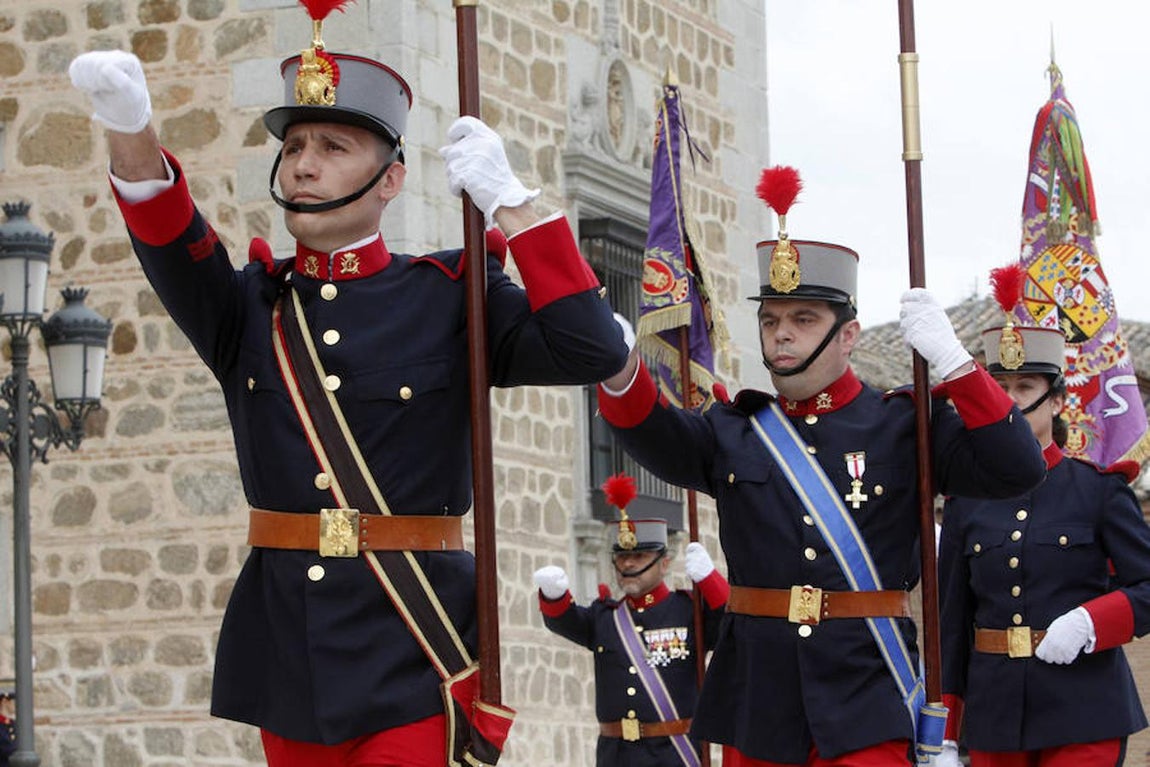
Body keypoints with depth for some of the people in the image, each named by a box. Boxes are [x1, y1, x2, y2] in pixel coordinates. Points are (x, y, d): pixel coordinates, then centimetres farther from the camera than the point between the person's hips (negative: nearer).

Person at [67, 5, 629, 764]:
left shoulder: (449, 297, 2)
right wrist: (131, 129, -32)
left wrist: (508, 200, -12)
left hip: (412, 653, -3)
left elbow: (594, 352, -11)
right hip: (287, 649, 3)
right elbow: (171, 244, -12)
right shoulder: (252, 303, 9)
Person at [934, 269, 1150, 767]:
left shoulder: (1099, 488, 0)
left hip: (1083, 710, -3)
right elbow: (951, 620, 10)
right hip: (994, 710, 3)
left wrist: (1090, 622, -21)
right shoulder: (966, 500, 8)